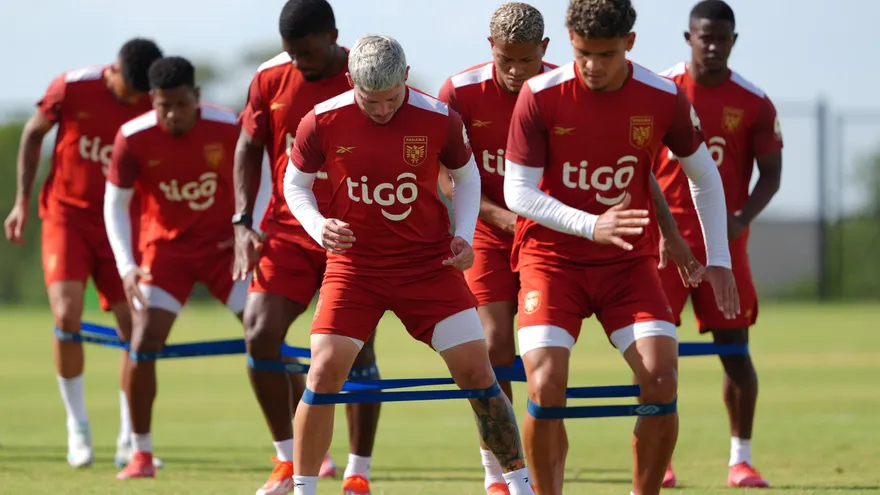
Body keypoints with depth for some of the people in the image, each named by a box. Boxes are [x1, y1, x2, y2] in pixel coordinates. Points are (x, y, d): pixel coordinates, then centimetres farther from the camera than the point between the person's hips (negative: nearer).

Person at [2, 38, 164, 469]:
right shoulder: (72, 89, -14)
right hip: (67, 213, -2)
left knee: (134, 329, -2)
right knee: (66, 316, -18)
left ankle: (129, 442, 11)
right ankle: (77, 427, -1)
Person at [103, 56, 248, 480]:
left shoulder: (229, 129, -17)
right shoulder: (133, 139, -17)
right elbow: (114, 204, -7)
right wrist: (126, 266, -18)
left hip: (224, 246, 0)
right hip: (165, 249, 0)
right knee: (142, 345, -14)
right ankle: (141, 453, 3)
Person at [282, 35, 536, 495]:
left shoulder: (439, 120, -11)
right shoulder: (322, 122, -12)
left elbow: (466, 176, 9)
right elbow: (295, 182, 5)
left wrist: (464, 234, -5)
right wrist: (318, 226, -14)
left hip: (429, 262, 0)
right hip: (354, 264, 0)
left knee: (476, 369, -4)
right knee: (325, 369, -12)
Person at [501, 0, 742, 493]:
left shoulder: (665, 99, -8)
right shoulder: (540, 96, -14)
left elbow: (704, 177, 8)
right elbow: (518, 193, -12)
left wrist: (718, 259, 5)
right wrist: (590, 225, -25)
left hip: (628, 261, 1)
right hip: (552, 256, -1)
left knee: (661, 379, -14)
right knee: (546, 386, -17)